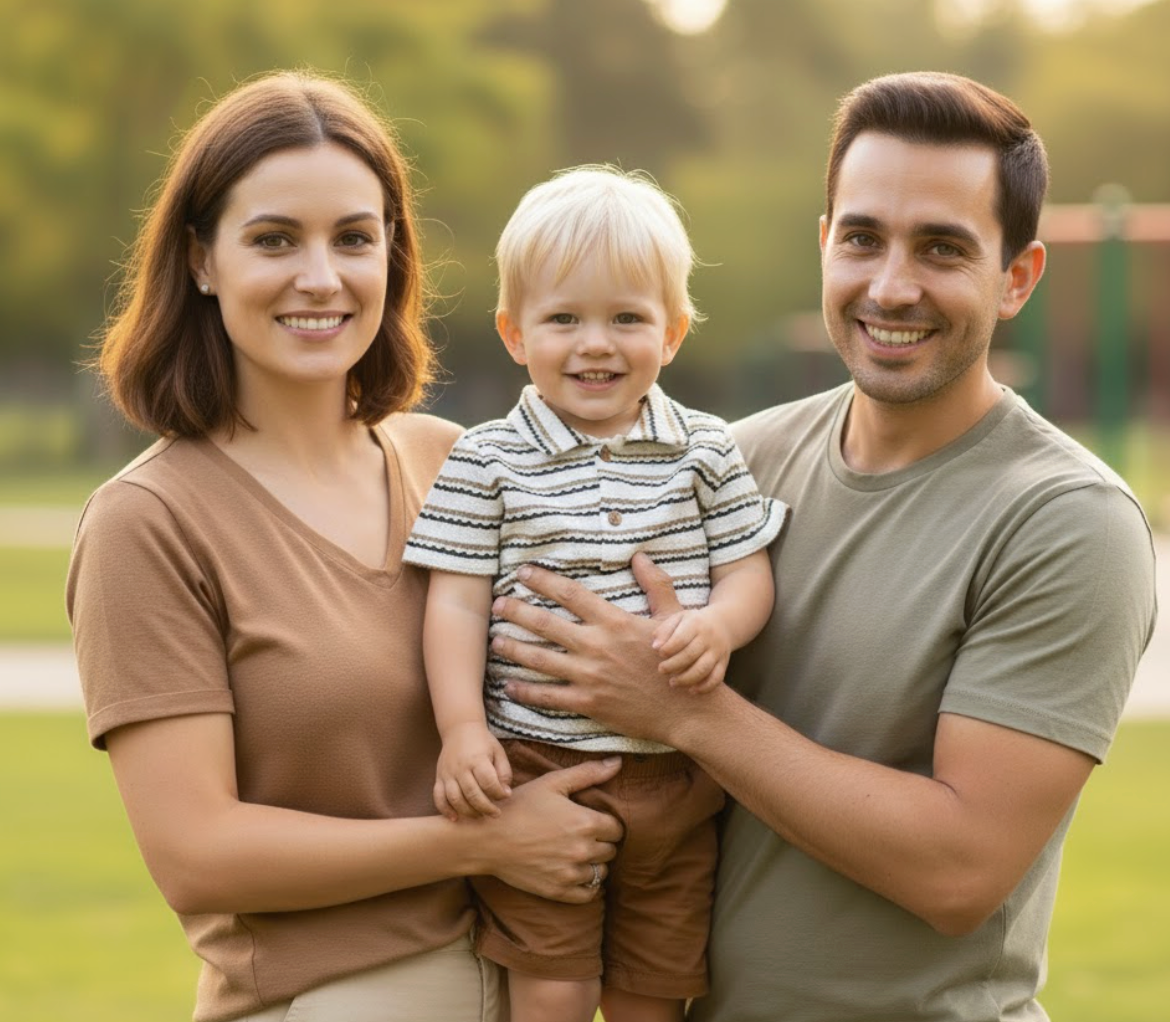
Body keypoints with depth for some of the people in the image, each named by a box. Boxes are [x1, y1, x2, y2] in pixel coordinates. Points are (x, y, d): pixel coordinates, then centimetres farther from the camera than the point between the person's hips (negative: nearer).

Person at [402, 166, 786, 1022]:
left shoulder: (707, 452, 4)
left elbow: (748, 572, 4)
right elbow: (458, 601, -3)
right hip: (534, 772, -2)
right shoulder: (486, 464, -2)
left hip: (677, 780, 2)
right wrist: (463, 728, -12)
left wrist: (719, 627, -18)